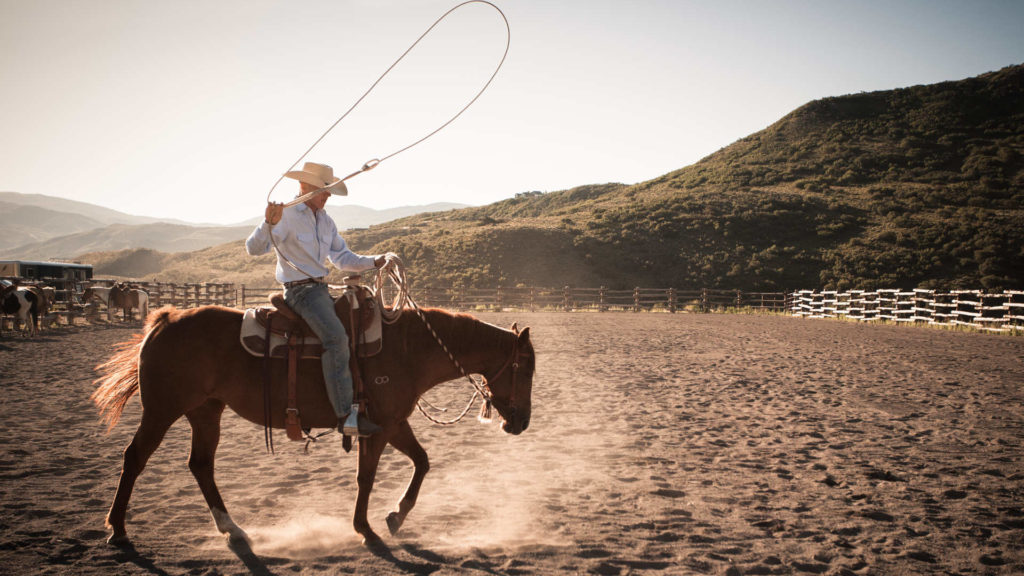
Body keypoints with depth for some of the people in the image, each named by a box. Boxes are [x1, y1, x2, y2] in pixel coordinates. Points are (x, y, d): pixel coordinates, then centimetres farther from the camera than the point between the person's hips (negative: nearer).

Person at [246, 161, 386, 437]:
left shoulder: (325, 220, 15)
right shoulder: (286, 214, -7)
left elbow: (343, 258, 18)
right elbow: (253, 248, -19)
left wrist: (375, 261, 4)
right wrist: (269, 223, -37)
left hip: (321, 290, 9)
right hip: (300, 291, -9)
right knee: (336, 337, -28)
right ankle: (345, 416, -28)